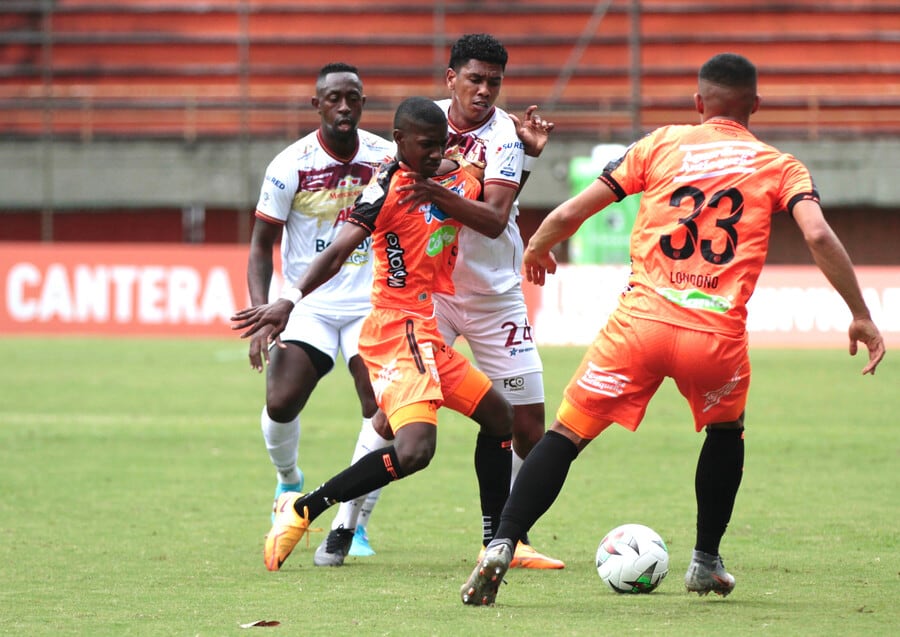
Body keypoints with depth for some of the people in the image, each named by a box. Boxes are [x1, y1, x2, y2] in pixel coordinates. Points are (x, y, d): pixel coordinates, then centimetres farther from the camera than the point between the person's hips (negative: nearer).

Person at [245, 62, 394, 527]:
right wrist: (261, 314, -14)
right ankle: (288, 481, 17)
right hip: (308, 306, -2)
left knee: (382, 411, -14)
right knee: (281, 403, -16)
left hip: (370, 305, 2)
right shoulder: (291, 166, -9)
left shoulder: (386, 158, -2)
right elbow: (261, 246, -3)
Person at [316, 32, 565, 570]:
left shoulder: (503, 135, -14)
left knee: (528, 424, -1)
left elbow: (495, 219, -28)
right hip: (428, 287, 1)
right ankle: (345, 526, -1)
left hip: (494, 295, -1)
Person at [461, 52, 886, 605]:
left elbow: (570, 213, 10)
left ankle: (501, 547, -10)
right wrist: (860, 315, -1)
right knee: (726, 432, 30)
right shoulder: (779, 166, 11)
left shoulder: (661, 145, 12)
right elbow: (819, 236, -7)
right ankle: (706, 562, 31)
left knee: (566, 435, 6)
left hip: (640, 322, 0)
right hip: (718, 337, 0)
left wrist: (537, 249, 30)